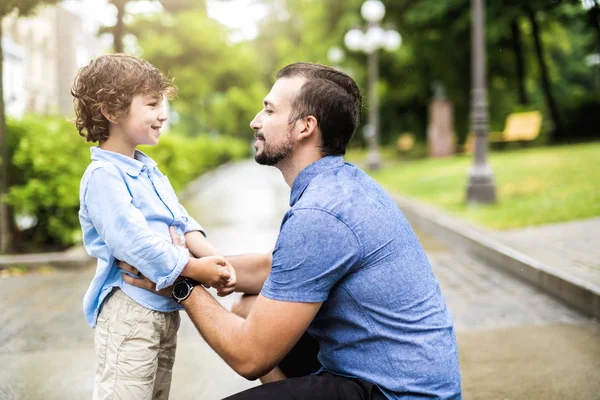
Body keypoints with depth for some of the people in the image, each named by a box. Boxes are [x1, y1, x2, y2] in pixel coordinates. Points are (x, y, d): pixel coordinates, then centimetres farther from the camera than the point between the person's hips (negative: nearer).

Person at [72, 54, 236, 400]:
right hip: (129, 310, -9)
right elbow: (131, 239, -25)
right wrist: (194, 269, -21)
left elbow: (180, 221, 10)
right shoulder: (104, 176, -16)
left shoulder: (149, 169, 14)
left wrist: (210, 255, -9)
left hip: (165, 306, 10)